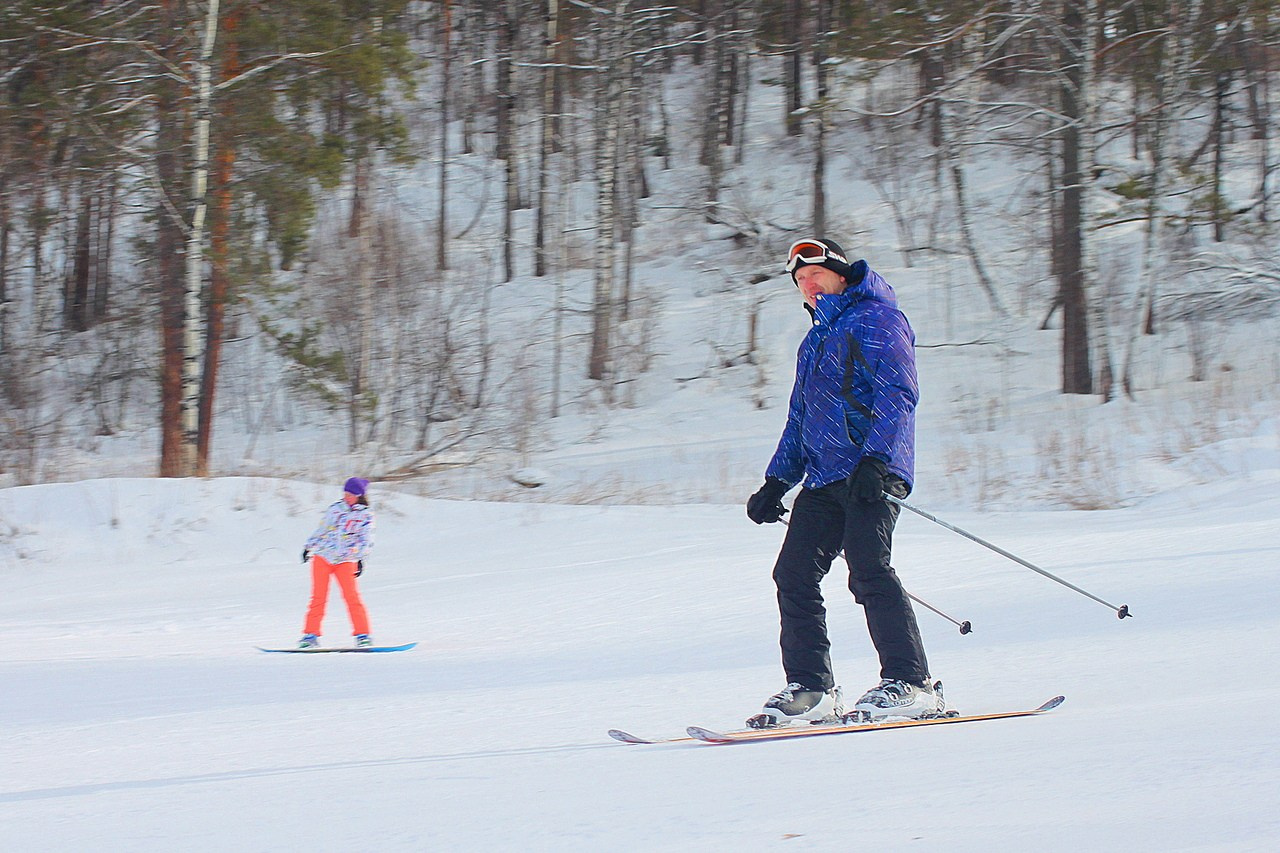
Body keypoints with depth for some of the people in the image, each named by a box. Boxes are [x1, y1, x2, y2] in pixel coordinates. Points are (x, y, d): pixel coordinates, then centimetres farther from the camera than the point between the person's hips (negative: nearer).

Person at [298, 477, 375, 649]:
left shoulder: (366, 515, 2)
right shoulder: (335, 509, 10)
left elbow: (365, 539, -5)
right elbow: (321, 530, 21)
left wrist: (361, 558, -18)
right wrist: (309, 546, 24)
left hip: (345, 560, -3)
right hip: (322, 556, 3)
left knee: (351, 596, -15)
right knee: (318, 598, -1)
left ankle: (362, 635, -10)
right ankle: (311, 635, 4)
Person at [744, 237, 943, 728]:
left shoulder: (875, 319, 0)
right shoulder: (815, 343, 27)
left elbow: (898, 393, -13)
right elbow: (800, 419, 31)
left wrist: (876, 459, -24)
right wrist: (777, 482, 22)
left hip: (873, 472, -9)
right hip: (824, 479, 9)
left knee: (868, 570, -19)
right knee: (794, 574, -1)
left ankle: (911, 684, -17)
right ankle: (811, 689, 3)